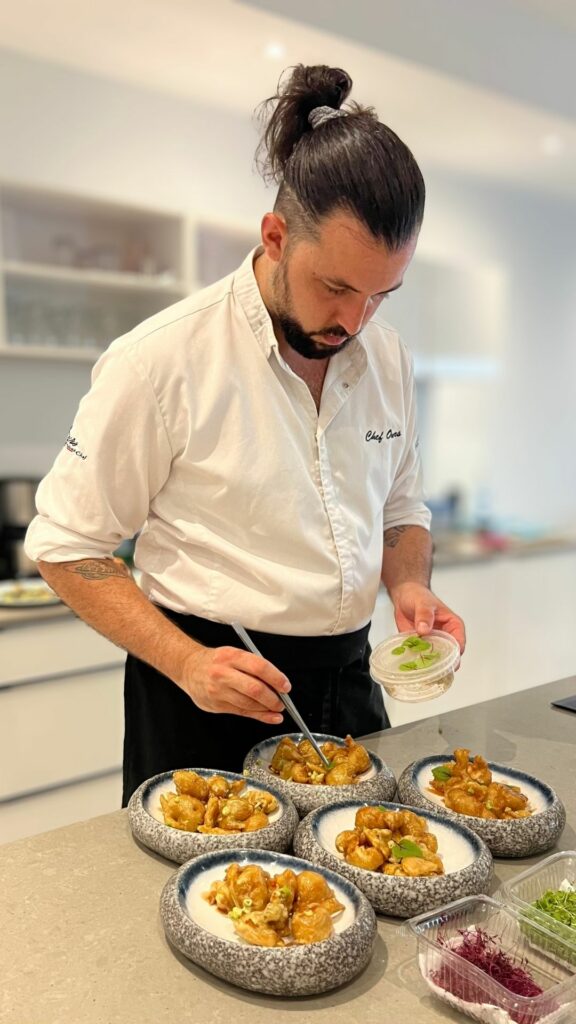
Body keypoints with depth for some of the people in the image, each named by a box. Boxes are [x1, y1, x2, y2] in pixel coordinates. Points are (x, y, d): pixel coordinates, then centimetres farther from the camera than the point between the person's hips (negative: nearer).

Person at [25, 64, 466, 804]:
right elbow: (66, 544, -12)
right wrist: (186, 662, -22)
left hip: (346, 681, 5)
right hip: (206, 696, -4)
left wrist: (409, 585, -8)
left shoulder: (385, 355, 0)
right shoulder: (161, 360, -17)